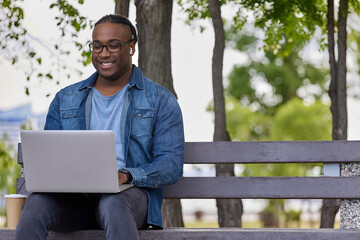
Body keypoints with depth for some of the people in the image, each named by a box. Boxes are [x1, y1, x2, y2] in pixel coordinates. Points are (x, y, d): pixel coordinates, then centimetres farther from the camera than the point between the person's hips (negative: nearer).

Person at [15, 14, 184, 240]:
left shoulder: (161, 101, 9)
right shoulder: (65, 100, 20)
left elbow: (172, 165, 1)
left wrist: (126, 176, -19)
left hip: (129, 193, -3)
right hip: (75, 196, 3)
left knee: (113, 204, -40)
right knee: (37, 202, -32)